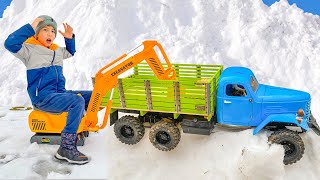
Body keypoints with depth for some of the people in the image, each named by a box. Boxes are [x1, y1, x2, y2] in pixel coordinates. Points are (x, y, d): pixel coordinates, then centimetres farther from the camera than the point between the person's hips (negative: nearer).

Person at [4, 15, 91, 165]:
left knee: (91, 96, 5)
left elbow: (70, 52, 37)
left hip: (59, 93, 8)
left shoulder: (57, 50, 17)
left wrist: (69, 38, 18)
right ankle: (66, 148, -30)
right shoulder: (29, 50, -5)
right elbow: (10, 44, -24)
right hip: (43, 98, -8)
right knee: (77, 101, -32)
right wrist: (31, 27, -22)